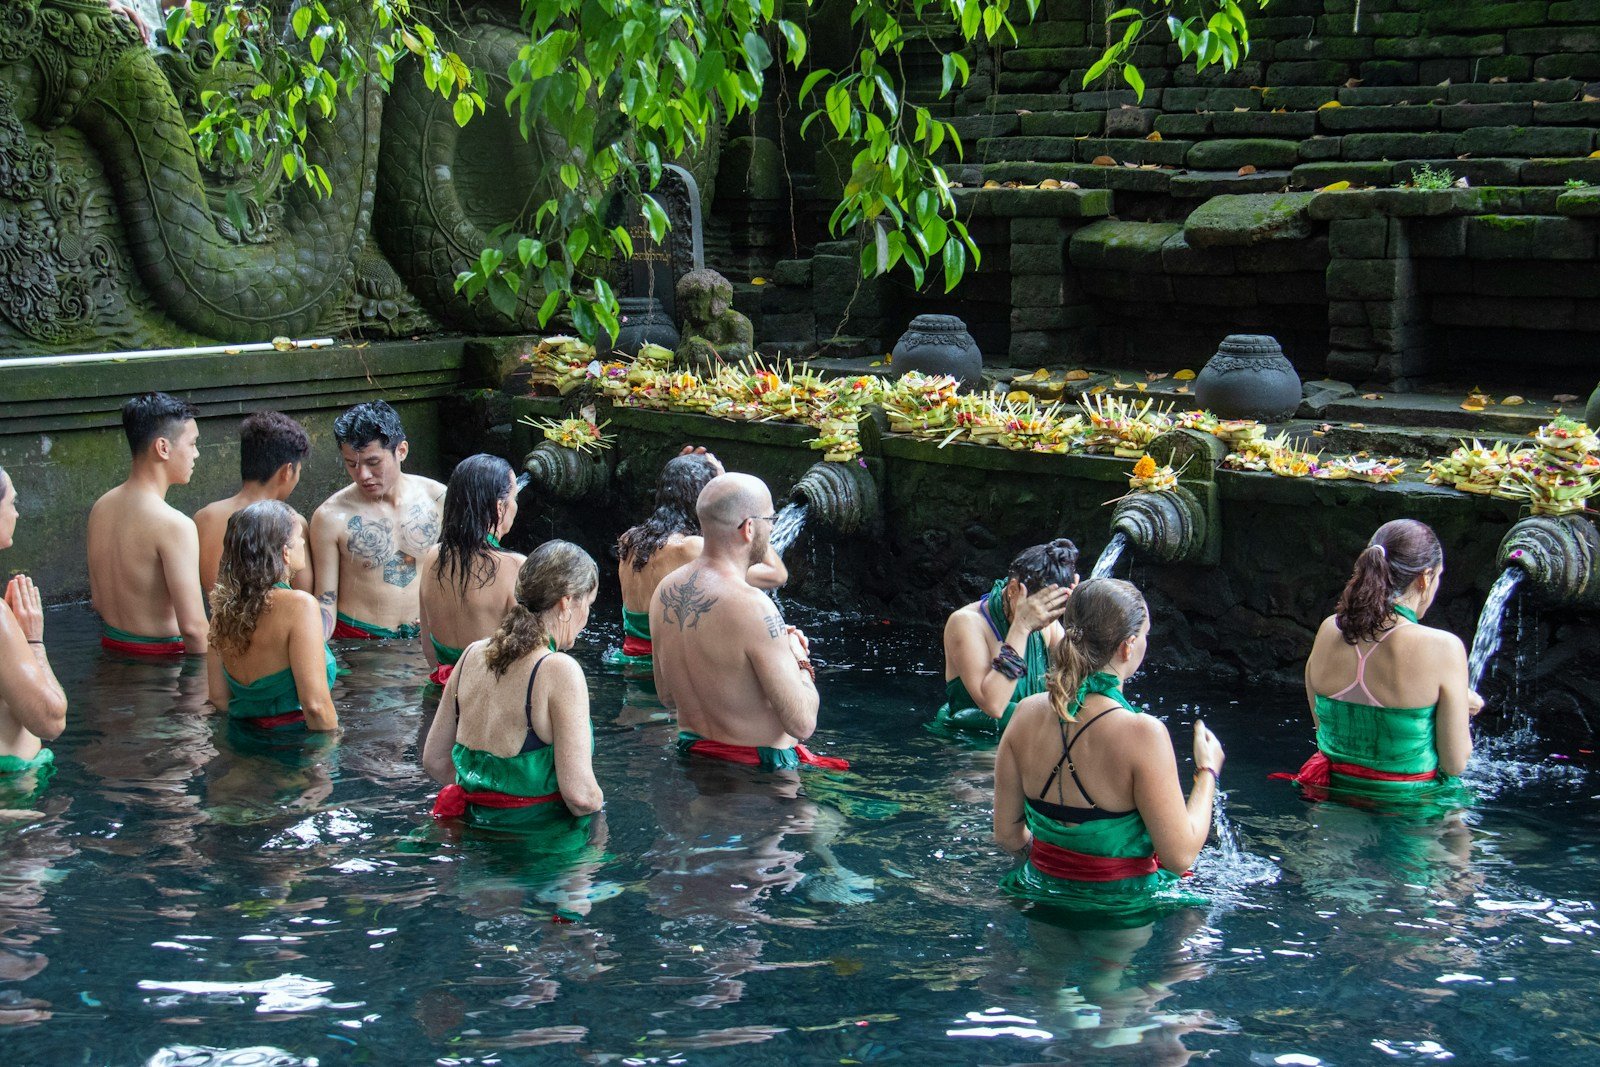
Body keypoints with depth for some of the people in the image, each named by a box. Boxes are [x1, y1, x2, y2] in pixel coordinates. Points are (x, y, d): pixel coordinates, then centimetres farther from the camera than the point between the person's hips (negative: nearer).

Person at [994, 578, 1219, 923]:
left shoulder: (1028, 713, -5)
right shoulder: (1142, 732, -22)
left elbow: (1007, 833, 3)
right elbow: (1180, 856, -16)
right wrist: (1208, 772, -2)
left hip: (1042, 894, 7)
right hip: (1124, 907, -7)